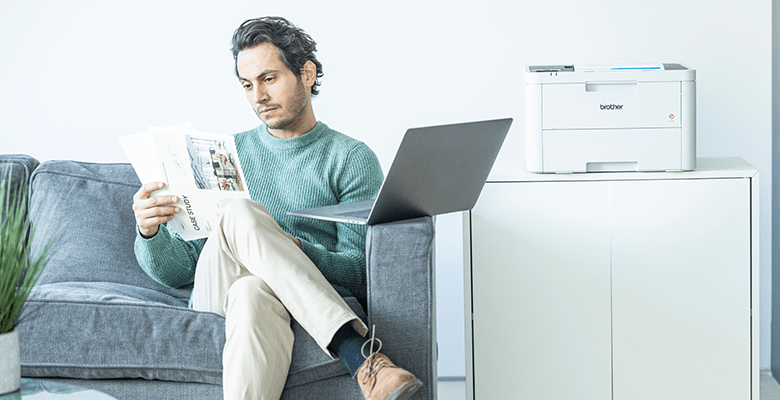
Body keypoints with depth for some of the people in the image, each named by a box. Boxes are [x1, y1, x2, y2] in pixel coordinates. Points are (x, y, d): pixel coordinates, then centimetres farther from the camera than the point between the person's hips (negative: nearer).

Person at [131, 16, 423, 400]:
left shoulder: (351, 159, 10)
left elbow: (364, 272, -1)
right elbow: (175, 271, 13)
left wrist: (295, 250, -21)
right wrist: (149, 233, -11)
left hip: (313, 308, -2)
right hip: (217, 295, 2)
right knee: (241, 213, -32)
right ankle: (362, 358, -44)